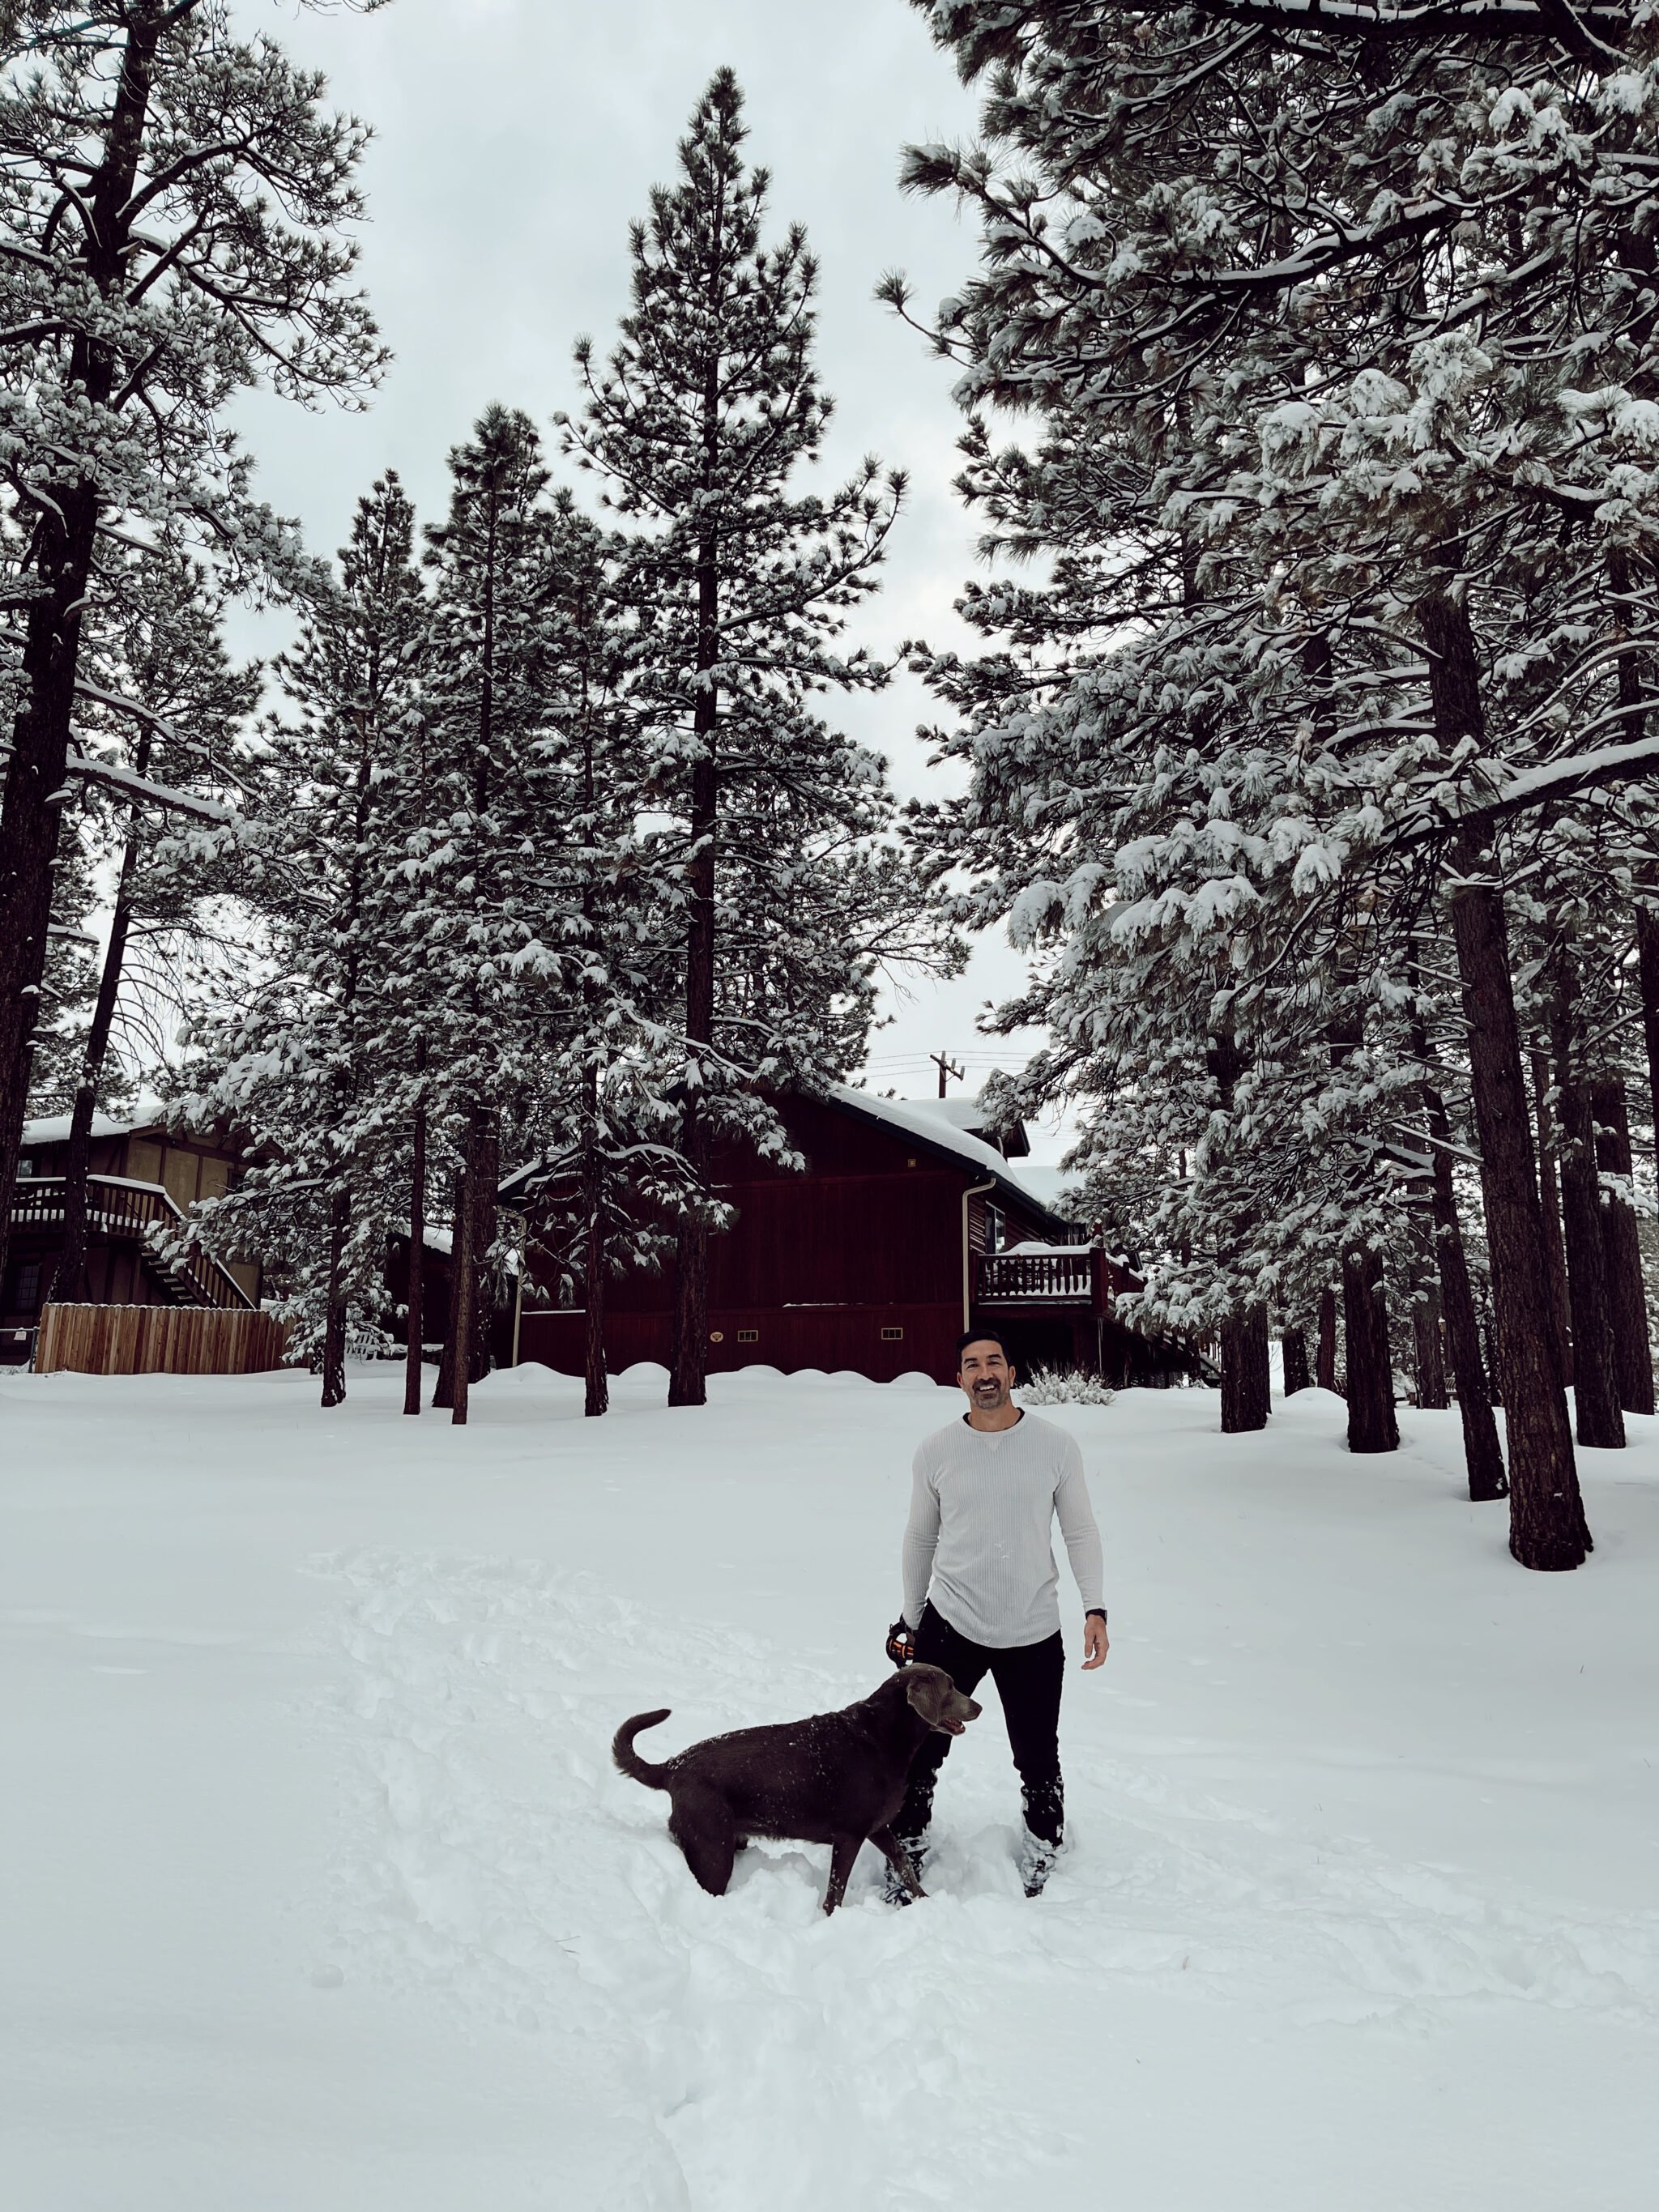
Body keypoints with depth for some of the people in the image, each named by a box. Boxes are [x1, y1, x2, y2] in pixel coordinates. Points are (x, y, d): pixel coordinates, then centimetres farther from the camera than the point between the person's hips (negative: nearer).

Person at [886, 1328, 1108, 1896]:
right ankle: (908, 1850, 26)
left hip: (1035, 1634, 0)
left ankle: (1043, 1848, 40)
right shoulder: (936, 1450, -3)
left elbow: (1081, 1532, 3)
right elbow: (920, 1538, 9)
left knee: (1037, 1758, 13)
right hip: (951, 1625, 0)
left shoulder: (1056, 1445, -5)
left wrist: (1095, 1608, -7)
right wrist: (910, 1621, 13)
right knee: (921, 1748, 2)